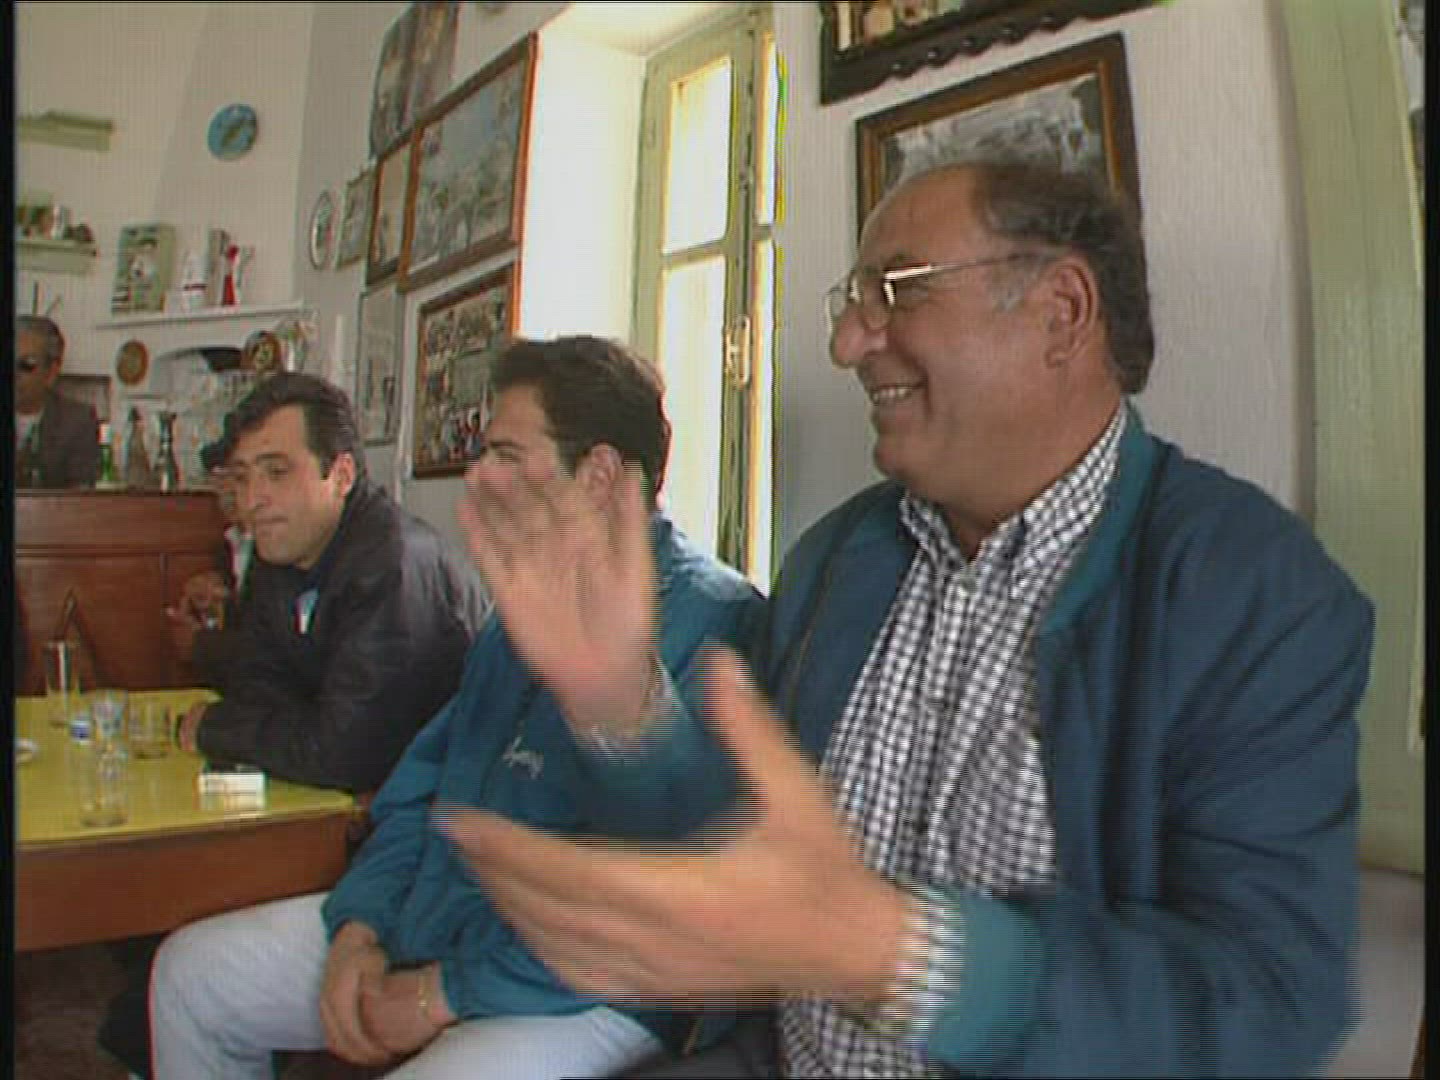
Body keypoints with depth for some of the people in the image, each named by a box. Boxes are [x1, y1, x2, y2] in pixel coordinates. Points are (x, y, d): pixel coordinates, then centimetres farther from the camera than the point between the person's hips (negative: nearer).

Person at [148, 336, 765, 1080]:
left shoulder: (711, 621, -20)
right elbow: (424, 786, 16)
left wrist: (447, 992, -17)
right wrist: (360, 927, 0)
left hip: (587, 991, -8)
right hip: (428, 923, 9)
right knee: (190, 971, 13)